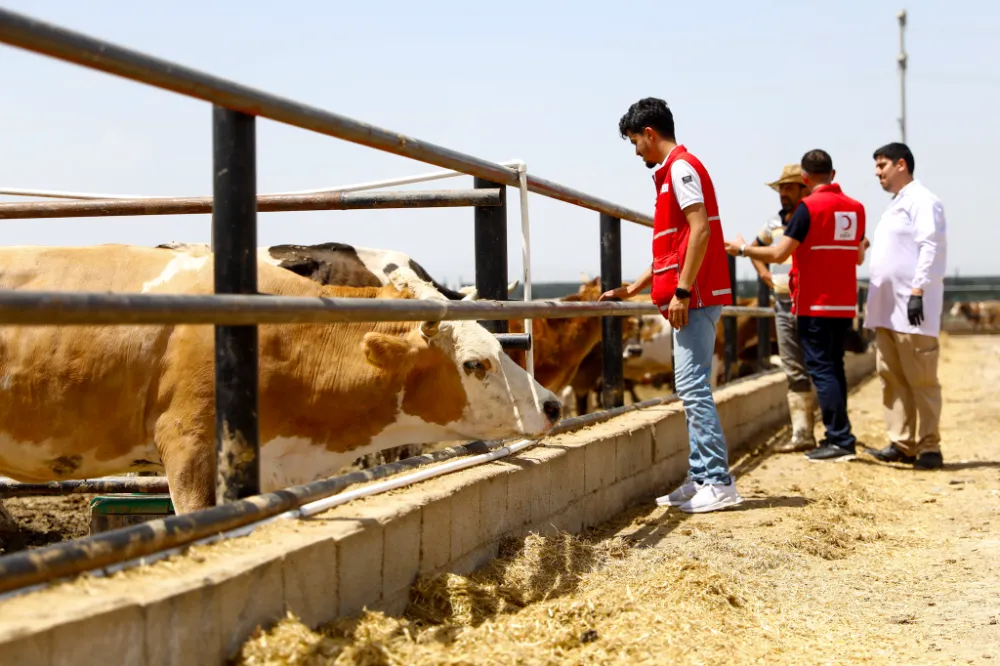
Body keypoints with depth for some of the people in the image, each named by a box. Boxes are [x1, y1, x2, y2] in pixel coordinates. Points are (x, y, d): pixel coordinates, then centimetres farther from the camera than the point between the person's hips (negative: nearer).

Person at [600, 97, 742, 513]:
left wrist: (682, 291, -22)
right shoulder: (671, 171, 22)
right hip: (689, 296, 10)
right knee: (691, 388, 10)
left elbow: (700, 230, -19)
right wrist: (631, 290, 25)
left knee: (692, 387, -11)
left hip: (695, 297, -10)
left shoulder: (681, 167, -8)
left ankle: (718, 483, -10)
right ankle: (700, 479, 13)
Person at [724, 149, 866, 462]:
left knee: (821, 369, -4)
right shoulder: (856, 208, 8)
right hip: (845, 304, 7)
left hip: (815, 304, -7)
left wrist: (742, 248, -1)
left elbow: (779, 254, -15)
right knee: (834, 366, 13)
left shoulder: (809, 207, -12)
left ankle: (841, 440, -8)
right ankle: (839, 437, 15)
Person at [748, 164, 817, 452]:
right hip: (783, 303, 6)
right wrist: (764, 273, 14)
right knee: (795, 372, 7)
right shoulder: (775, 222, 13)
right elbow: (756, 248, 32)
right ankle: (802, 433, 10)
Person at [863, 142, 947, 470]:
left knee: (921, 380, -6)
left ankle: (928, 446, -2)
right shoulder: (894, 206, 23)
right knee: (892, 378, 7)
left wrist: (918, 290, -22)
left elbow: (931, 249, -15)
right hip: (887, 308, 9)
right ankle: (901, 443, 10)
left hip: (912, 308, -9)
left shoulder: (923, 201, -5)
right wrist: (875, 303, 19)